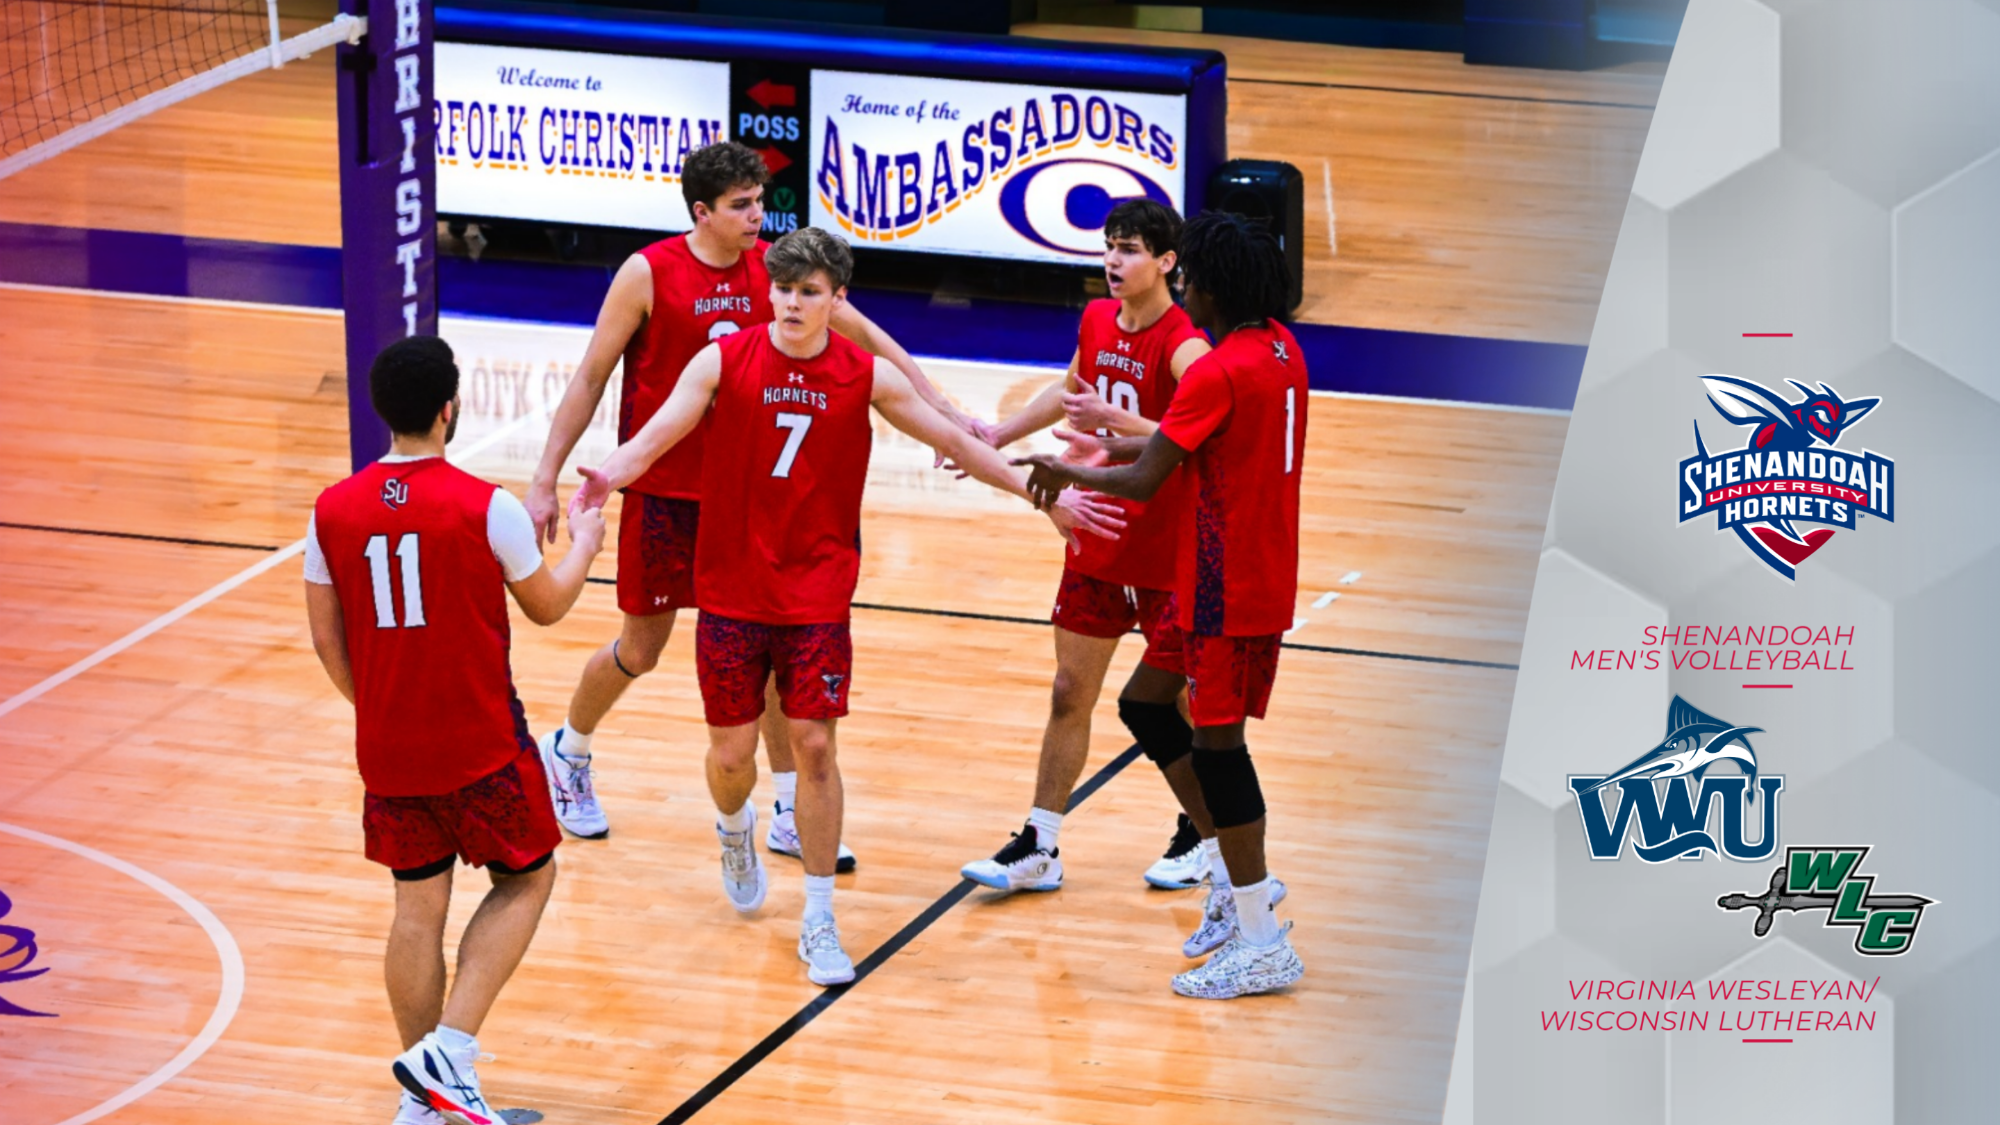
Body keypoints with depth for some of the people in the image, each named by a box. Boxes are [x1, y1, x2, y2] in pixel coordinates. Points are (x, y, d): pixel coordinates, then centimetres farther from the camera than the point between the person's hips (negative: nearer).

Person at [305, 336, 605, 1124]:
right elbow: (547, 607, 0)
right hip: (482, 747, -4)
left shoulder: (334, 511, -4)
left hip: (388, 752, 4)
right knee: (525, 881, 14)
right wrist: (583, 545, 19)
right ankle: (449, 1048, 0)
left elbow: (327, 640, 4)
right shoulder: (484, 507, -15)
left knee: (417, 906, 14)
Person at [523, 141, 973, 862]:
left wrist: (940, 408, -2)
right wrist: (545, 480, -7)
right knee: (641, 648, 8)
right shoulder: (649, 273, -13)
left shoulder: (772, 267, -3)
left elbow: (862, 334, 4)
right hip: (663, 492, -3)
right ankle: (567, 753, 36)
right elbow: (591, 376, -6)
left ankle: (790, 815, 10)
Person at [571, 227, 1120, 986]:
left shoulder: (866, 378, -3)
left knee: (814, 745, -5)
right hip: (732, 589, 0)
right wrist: (608, 476, -36)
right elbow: (655, 438, -14)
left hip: (817, 595, 0)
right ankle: (736, 833, 41)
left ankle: (819, 922, 7)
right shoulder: (724, 362, -6)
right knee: (731, 753, 4)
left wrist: (1045, 498, 6)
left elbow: (954, 442, 6)